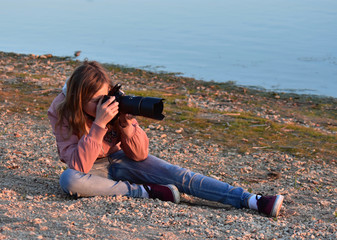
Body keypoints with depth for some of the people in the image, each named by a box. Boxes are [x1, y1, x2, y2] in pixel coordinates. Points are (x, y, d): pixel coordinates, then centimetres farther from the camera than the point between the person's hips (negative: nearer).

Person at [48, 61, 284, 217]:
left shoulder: (113, 103, -15)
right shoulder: (61, 112, -22)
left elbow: (139, 154, -10)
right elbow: (80, 165, -32)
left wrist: (126, 124, -28)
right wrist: (99, 124, -41)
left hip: (119, 158, 2)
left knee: (180, 176, -19)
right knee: (69, 180, -38)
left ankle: (253, 201, -28)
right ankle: (145, 191, -25)